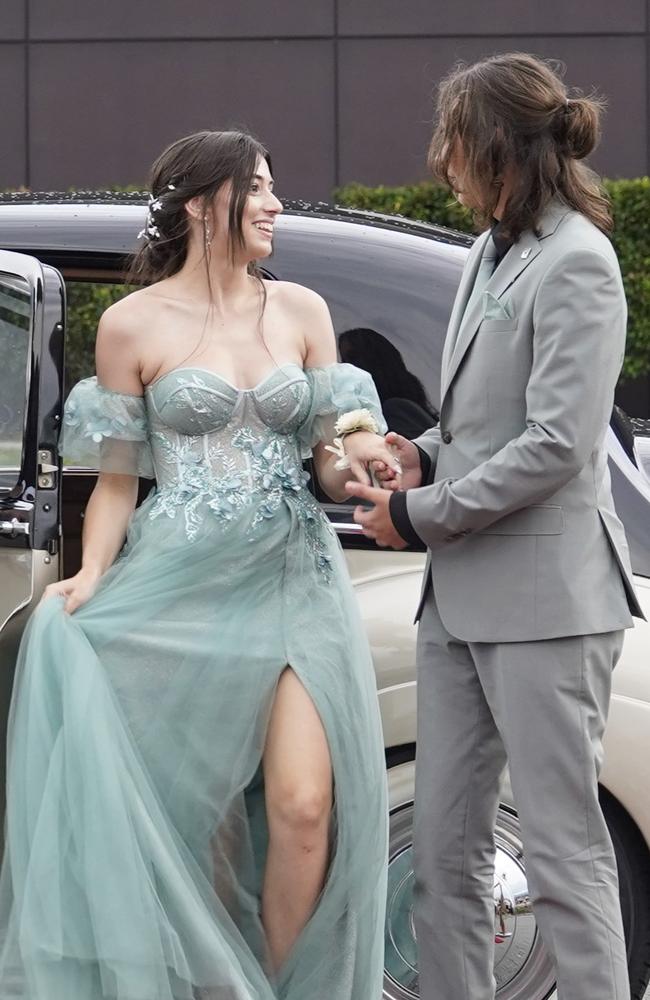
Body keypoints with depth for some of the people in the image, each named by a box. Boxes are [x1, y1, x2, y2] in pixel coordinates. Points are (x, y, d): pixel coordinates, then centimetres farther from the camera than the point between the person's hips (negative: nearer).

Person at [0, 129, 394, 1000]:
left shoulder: (301, 312, 8)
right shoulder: (133, 325, 0)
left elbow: (329, 466, 12)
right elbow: (117, 481, 4)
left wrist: (356, 458, -11)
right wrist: (91, 581, -11)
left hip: (292, 579, 2)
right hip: (179, 587, -2)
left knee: (305, 809, -10)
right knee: (190, 810, 2)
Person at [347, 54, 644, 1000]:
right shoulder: (494, 252, 13)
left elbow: (557, 443, -19)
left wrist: (420, 514, -12)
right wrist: (427, 455, 5)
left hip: (543, 594, -9)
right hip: (461, 592, 9)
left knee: (563, 849, -4)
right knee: (447, 845, 11)